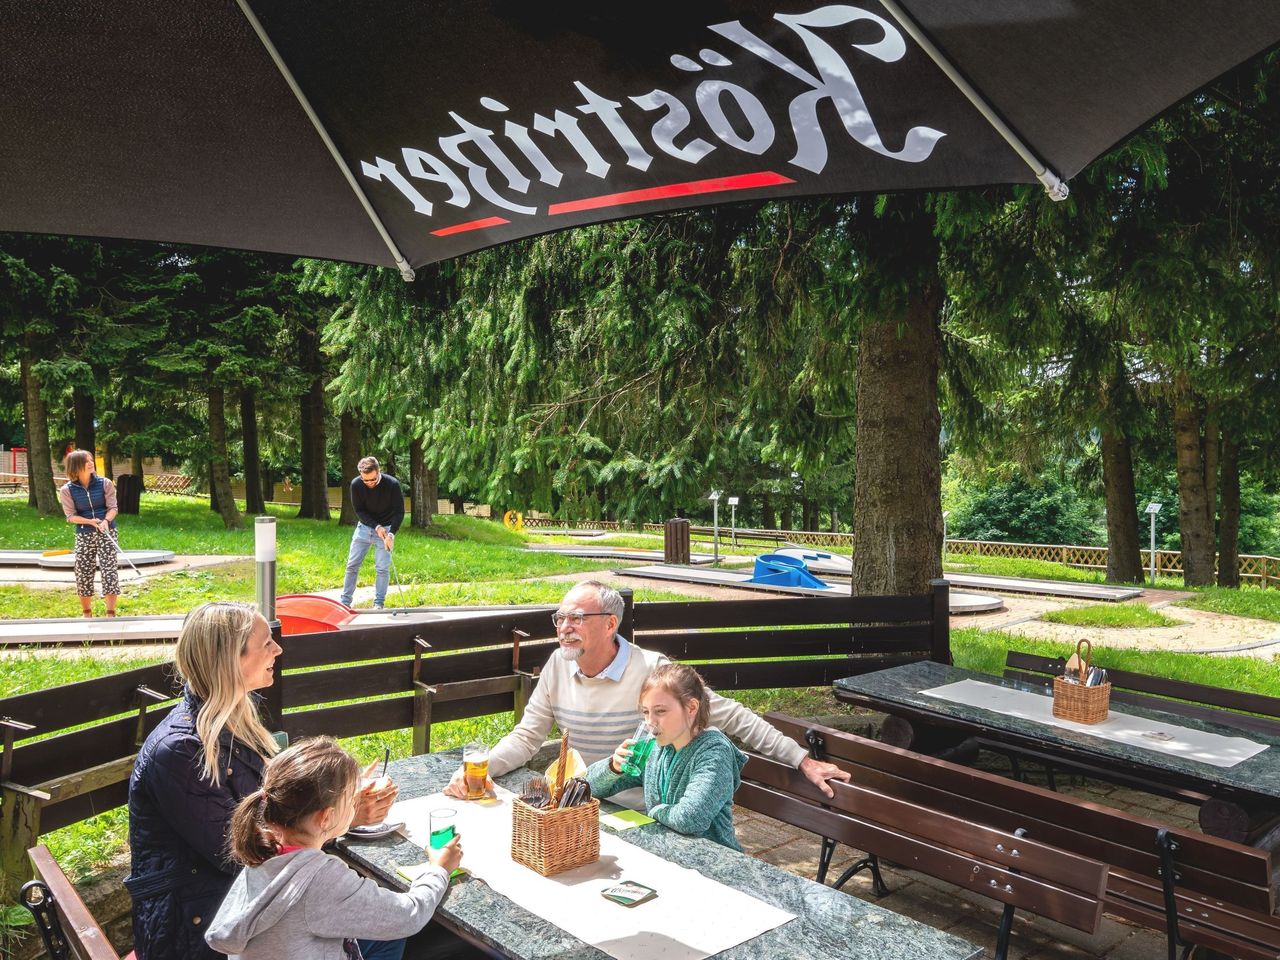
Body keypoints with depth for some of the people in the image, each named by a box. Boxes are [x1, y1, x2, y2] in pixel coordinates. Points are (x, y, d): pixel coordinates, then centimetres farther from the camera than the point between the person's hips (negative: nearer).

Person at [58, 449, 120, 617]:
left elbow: (113, 507, -3)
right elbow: (71, 516, -4)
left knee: (109, 569, -8)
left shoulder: (104, 483, -3)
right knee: (83, 570, 4)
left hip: (107, 531, -1)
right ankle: (87, 613, 22)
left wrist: (106, 521, -23)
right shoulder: (67, 490, -4)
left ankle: (111, 613, -3)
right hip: (84, 534, 1)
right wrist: (90, 521, -20)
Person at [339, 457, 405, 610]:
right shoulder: (356, 484, -16)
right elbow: (359, 510, -8)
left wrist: (391, 534, -26)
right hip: (364, 527, 2)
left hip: (386, 528, -2)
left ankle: (379, 603, 8)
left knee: (382, 568, -5)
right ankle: (345, 602, 13)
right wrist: (376, 526, -20)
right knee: (352, 565, 3)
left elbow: (399, 512, -16)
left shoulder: (392, 484, -22)